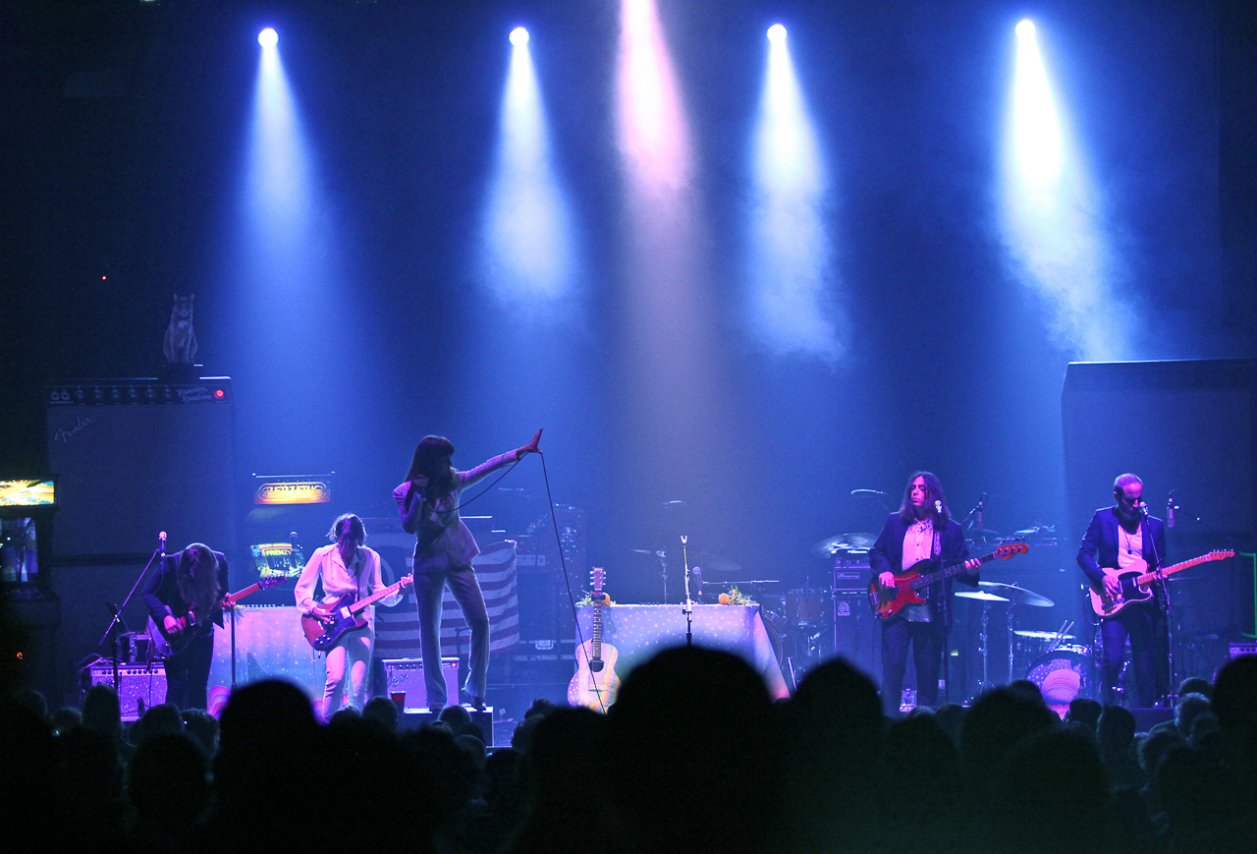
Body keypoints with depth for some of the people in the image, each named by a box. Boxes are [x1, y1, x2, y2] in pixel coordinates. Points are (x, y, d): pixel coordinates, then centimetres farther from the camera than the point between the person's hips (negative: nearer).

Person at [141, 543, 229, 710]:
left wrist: (225, 601, -20)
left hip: (201, 630, 3)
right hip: (173, 633, -3)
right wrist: (166, 617, -26)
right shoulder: (170, 565, -22)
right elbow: (148, 594, -13)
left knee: (198, 687, 7)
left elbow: (222, 593, 3)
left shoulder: (219, 562, -12)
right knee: (177, 686, -6)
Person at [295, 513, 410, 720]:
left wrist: (398, 592, -14)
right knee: (336, 678, -20)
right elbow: (301, 589, 5)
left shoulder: (370, 557, 2)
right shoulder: (323, 555, -2)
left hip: (361, 623, 2)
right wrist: (313, 609, -10)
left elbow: (379, 592, 5)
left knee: (359, 687, -5)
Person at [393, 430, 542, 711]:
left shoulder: (452, 482, 4)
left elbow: (487, 467, 3)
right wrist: (419, 495, -21)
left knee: (480, 622, -7)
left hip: (458, 562, 3)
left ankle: (475, 691, 5)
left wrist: (521, 452, -2)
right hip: (428, 565, -3)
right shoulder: (405, 492, -3)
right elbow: (409, 526, -13)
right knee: (429, 632, 0)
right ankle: (436, 699, 4)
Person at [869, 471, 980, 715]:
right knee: (892, 667, -8)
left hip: (932, 614, 0)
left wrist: (970, 571, -18)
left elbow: (962, 566, 5)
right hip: (897, 610, 0)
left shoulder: (950, 530, 7)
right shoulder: (894, 522, 11)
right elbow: (876, 552, 13)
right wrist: (884, 570, -7)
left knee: (928, 674, 4)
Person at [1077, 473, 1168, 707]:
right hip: (1112, 600, -3)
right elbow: (1084, 554, 0)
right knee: (1113, 658, -17)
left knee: (1146, 666, 1)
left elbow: (1161, 564, 13)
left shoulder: (1154, 525, 12)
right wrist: (1102, 577, -15)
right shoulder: (1102, 518, 5)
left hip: (1144, 599, 3)